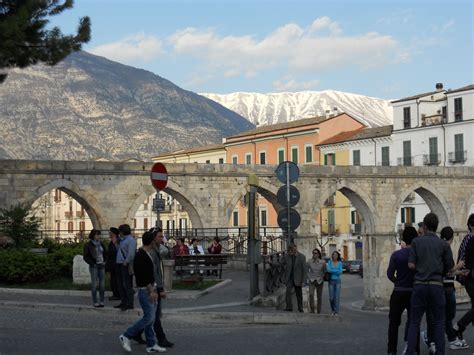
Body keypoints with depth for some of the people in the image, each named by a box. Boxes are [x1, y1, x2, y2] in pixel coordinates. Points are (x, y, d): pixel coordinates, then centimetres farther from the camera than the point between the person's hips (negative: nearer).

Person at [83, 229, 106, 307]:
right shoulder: (88, 245, -5)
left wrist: (105, 261, 8)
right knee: (94, 284, -2)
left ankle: (101, 301, 10)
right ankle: (95, 302, 3)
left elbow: (105, 253, 22)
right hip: (94, 267, -5)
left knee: (102, 284, 2)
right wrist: (92, 263, -11)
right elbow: (86, 257, -5)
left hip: (102, 266, 5)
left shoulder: (101, 244, 10)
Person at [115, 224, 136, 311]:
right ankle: (123, 302, 21)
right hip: (120, 264, 10)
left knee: (127, 285, -9)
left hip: (126, 265, -10)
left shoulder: (130, 240, -11)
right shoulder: (122, 240, 20)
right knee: (121, 285, 13)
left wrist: (126, 262, -20)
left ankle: (130, 304, -6)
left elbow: (131, 254, -20)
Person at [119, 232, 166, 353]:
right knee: (148, 318, -8)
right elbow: (143, 276, -24)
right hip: (145, 290, -10)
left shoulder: (147, 254, 12)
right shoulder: (141, 256, -19)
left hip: (150, 289, 10)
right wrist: (151, 291, -25)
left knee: (150, 318, 10)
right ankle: (126, 336, 2)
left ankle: (151, 345, 14)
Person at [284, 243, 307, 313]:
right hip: (289, 278, 1)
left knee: (299, 294, 7)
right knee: (288, 291, -17)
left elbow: (304, 269, -6)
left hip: (297, 278, -1)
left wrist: (303, 280, -9)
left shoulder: (301, 257, -7)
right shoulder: (287, 256, 1)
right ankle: (289, 307, -18)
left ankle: (300, 308, 19)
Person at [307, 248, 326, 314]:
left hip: (319, 281, 0)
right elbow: (307, 270, 9)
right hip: (312, 281, 0)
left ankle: (318, 312, 21)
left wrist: (322, 279, -2)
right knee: (311, 294, -20)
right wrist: (309, 278, 1)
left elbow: (324, 271, 5)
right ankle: (312, 311, -14)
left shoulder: (323, 262, -10)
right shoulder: (310, 261, -7)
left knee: (319, 297, 7)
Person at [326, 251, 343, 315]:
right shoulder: (329, 262, 0)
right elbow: (328, 270, -17)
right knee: (331, 297, -2)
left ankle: (336, 312, -1)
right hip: (331, 281, 0)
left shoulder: (340, 263, 2)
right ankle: (332, 309, 23)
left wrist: (332, 271, -13)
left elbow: (340, 272, -11)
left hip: (337, 281, 0)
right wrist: (337, 271, -14)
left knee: (337, 297, -8)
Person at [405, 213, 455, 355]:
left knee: (414, 322, 6)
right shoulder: (444, 244, 2)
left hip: (419, 284, 0)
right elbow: (450, 267, 4)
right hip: (436, 285, 0)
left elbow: (411, 265, -3)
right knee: (438, 322, 9)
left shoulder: (416, 242, 1)